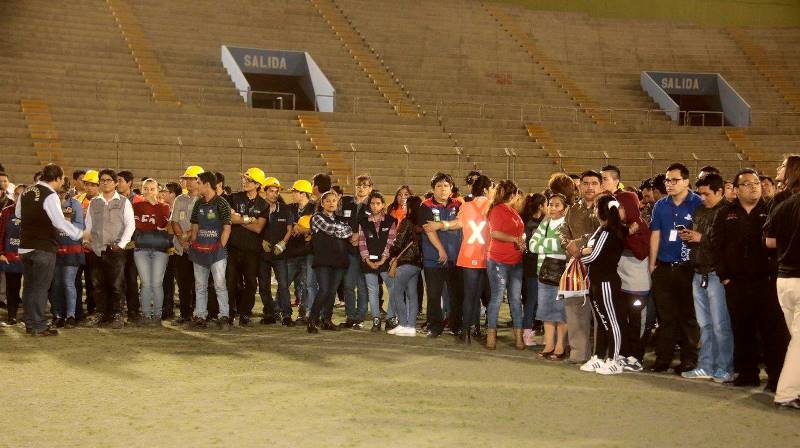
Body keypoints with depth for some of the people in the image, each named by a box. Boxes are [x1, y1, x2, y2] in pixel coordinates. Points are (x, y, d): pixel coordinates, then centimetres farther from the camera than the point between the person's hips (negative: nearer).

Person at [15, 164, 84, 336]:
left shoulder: (26, 193, 10)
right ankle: (39, 326, 0)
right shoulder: (50, 196, -15)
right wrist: (80, 234, -15)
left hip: (25, 247, 8)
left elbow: (18, 214, 25)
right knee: (40, 287, -3)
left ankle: (30, 323, 20)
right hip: (43, 248, -7)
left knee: (29, 286, 14)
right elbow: (60, 222, -22)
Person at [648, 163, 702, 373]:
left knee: (688, 316, 2)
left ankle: (689, 360, 9)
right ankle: (663, 359, 15)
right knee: (665, 316, 9)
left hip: (687, 267, -4)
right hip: (663, 267, 4)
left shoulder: (698, 204, -3)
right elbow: (655, 235, 12)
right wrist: (651, 264, 8)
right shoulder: (661, 205, 11)